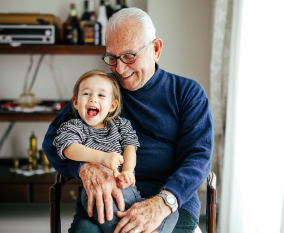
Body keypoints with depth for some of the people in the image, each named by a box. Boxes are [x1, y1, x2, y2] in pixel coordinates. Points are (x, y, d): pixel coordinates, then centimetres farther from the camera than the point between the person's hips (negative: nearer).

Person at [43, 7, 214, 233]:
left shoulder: (188, 92, 8)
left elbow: (199, 156, -3)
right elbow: (53, 139, 6)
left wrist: (162, 202, -23)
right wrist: (86, 167, -17)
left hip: (173, 203, -1)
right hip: (103, 200, 2)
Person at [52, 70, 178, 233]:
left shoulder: (121, 124, 25)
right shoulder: (72, 127, 15)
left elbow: (130, 147, 11)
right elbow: (70, 149, -6)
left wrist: (127, 171, -12)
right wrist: (102, 157, -23)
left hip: (129, 188, 5)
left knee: (171, 212, -15)